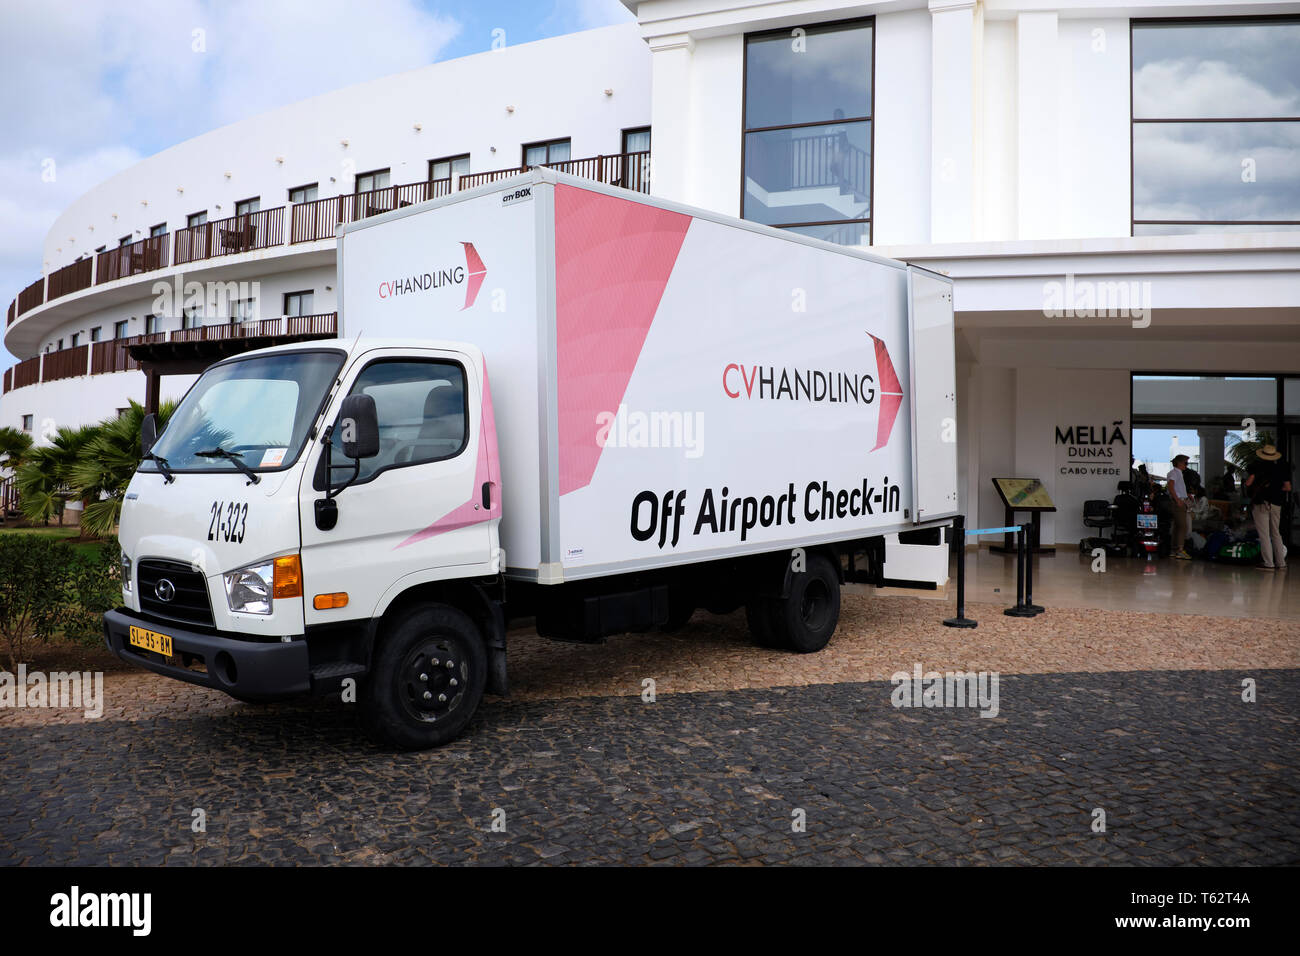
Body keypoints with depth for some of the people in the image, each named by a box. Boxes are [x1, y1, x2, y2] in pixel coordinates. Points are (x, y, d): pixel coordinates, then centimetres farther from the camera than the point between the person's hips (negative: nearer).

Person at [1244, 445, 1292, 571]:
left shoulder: (1257, 466, -3)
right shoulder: (1282, 468, 7)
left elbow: (1248, 483, -11)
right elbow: (1288, 488, 4)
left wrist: (1245, 486, 11)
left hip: (1261, 503, -4)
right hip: (1276, 504, 4)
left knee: (1264, 534, -4)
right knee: (1276, 533, 14)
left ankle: (1268, 563, -7)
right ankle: (1281, 563, 13)